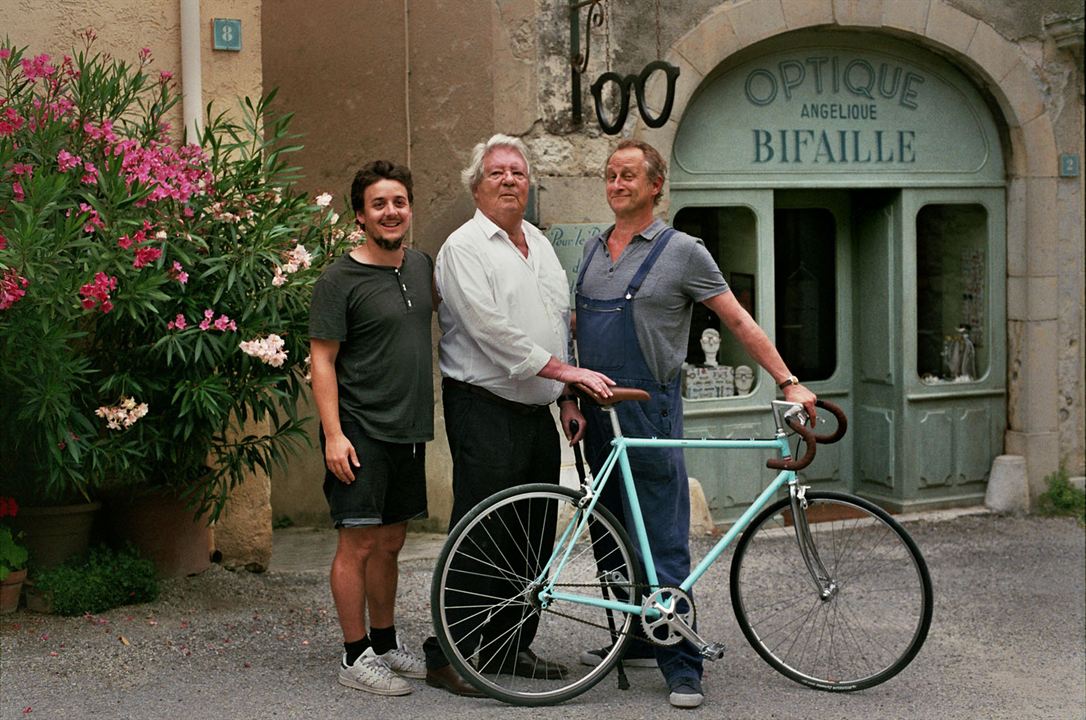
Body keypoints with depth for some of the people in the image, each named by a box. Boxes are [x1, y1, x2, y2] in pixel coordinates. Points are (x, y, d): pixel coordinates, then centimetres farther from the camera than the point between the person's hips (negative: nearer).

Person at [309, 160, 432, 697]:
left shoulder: (422, 265, 11)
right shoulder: (339, 280, -9)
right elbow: (322, 360, -11)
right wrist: (333, 434, -18)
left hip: (408, 431, 7)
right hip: (361, 432, -7)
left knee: (390, 542, 15)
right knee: (359, 543, -4)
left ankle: (385, 643, 26)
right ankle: (355, 657, 5)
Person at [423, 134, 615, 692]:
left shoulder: (539, 244, 18)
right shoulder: (464, 247, -7)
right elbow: (493, 331, -17)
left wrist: (567, 398, 13)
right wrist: (565, 370, -17)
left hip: (538, 413, 8)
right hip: (484, 410, -8)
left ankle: (511, 647, 20)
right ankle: (449, 654, 1)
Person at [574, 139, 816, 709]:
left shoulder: (681, 251, -3)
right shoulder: (593, 250, 14)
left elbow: (739, 322, -2)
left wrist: (789, 382, -6)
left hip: (649, 410, -6)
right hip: (596, 409, 6)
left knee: (664, 543, -7)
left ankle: (681, 667, -3)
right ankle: (635, 641, 25)